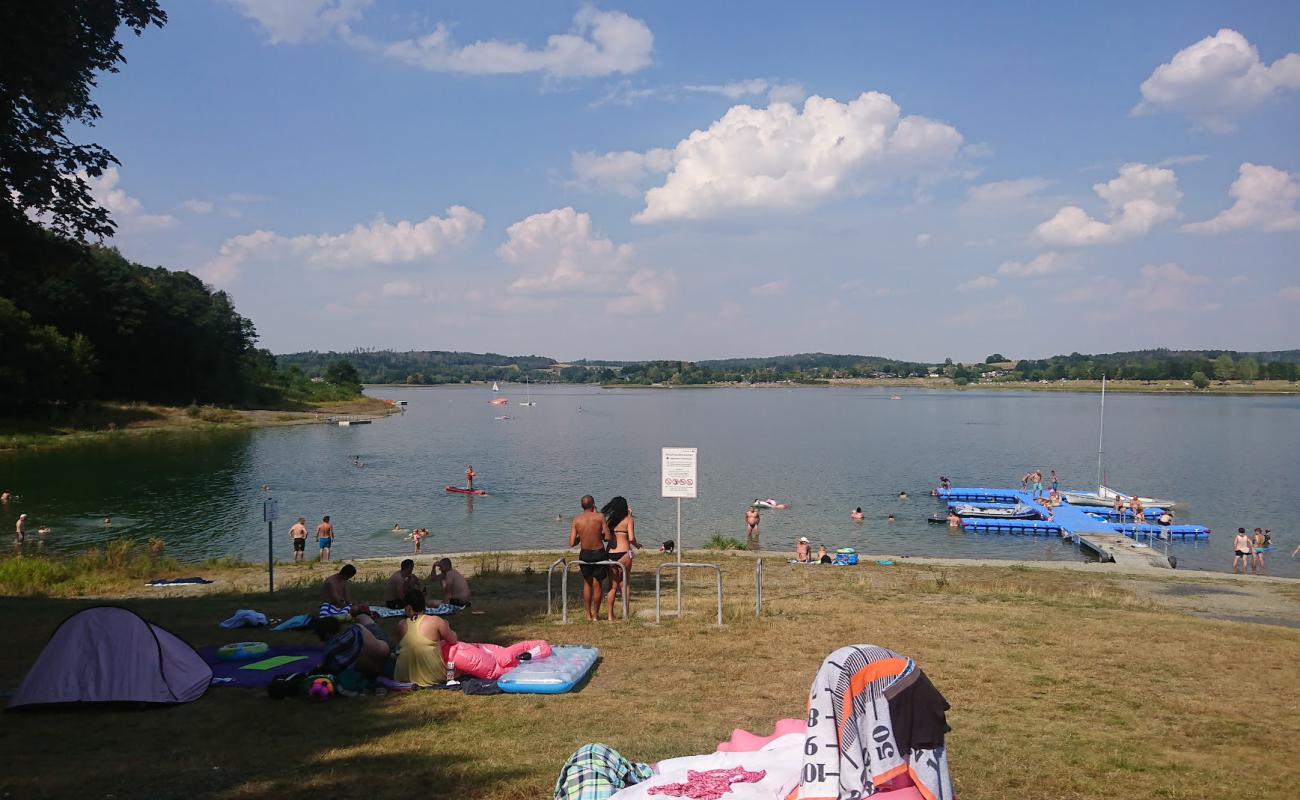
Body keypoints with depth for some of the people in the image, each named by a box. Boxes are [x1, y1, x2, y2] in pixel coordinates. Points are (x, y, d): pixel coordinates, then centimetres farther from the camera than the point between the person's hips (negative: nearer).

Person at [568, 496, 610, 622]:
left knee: (587, 584, 20)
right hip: (599, 554, -2)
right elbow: (608, 537, -12)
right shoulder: (599, 517, -11)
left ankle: (588, 615, 22)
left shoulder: (576, 520, -6)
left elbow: (572, 543, -9)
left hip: (585, 555, 2)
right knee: (597, 585, 13)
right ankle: (595, 614, 21)